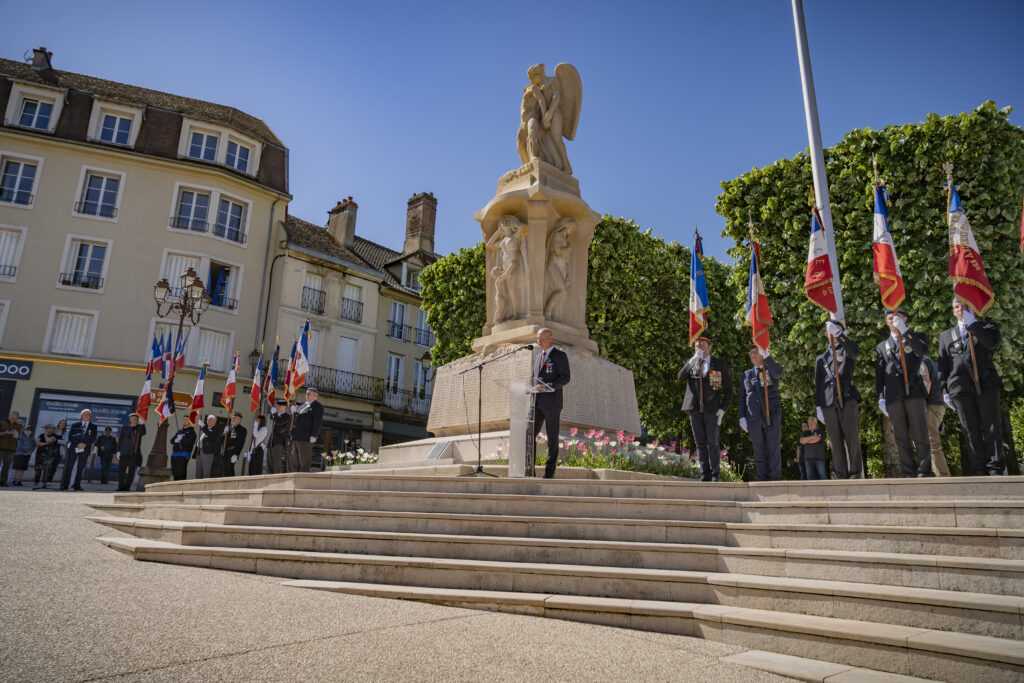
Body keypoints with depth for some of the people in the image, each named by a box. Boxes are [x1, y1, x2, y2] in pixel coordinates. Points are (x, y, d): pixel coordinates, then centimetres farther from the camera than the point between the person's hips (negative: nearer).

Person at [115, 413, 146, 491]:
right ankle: (121, 486, 11)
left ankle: (127, 486, 4)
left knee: (131, 470, -2)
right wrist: (118, 451, 3)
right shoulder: (124, 428, 13)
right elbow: (120, 440, 12)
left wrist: (142, 424, -31)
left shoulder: (140, 428, 8)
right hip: (124, 453, 2)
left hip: (134, 453, -2)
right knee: (121, 469, 2)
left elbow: (143, 433, -15)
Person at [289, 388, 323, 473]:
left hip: (305, 439, -8)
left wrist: (313, 436, -18)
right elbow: (294, 420, 28)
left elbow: (317, 422, -9)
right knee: (293, 462, 6)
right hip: (295, 438, 8)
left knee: (304, 462, -9)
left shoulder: (317, 406, 1)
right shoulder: (303, 405, 26)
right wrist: (293, 412, 8)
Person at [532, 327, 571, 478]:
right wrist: (534, 389, 6)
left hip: (552, 402, -6)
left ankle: (550, 471, 6)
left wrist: (547, 387, -20)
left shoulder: (560, 355, -2)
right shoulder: (539, 356, 20)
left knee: (552, 437, 0)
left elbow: (565, 378, -10)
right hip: (537, 402, 6)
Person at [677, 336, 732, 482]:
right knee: (699, 442, 3)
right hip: (694, 408, 2)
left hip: (712, 409, -2)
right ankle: (704, 475, 8)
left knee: (712, 442, -6)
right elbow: (680, 378, -8)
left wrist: (722, 409, -7)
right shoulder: (691, 363, 11)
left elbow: (728, 389, 4)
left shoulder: (719, 364, 3)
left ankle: (715, 475, 4)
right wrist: (693, 360, -18)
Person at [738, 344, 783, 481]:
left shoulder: (772, 368, 11)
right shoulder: (746, 374, 19)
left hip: (772, 415, -2)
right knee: (759, 449, 1)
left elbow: (777, 374, -15)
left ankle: (774, 479, -1)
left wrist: (766, 355, -29)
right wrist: (742, 417, 4)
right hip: (753, 417, 2)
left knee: (774, 448, -5)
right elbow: (743, 397, 16)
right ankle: (763, 479, 5)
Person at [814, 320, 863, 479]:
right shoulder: (821, 358, 23)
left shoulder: (847, 351, 17)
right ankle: (841, 476, 1)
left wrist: (839, 334, -18)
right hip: (828, 402, 2)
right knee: (836, 441, -1)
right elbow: (818, 383, 18)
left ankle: (856, 474, -5)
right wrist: (818, 406, 9)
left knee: (852, 437, -8)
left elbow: (854, 349, -9)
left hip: (847, 398, -2)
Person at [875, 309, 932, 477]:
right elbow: (879, 373, 14)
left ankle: (924, 473, -2)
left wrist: (904, 330, -16)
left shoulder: (916, 337, 14)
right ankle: (909, 474, 4)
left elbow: (923, 350, -10)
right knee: (901, 438, 2)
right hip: (893, 395, 3)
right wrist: (880, 397, 4)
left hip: (914, 391, -2)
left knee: (920, 435, -7)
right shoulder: (882, 346, 21)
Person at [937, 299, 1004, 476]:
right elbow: (942, 365, 14)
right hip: (960, 386, 2)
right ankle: (979, 470, 2)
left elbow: (992, 343, -9)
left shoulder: (988, 327, 14)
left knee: (992, 428, -3)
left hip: (986, 383, -1)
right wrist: (944, 390, 5)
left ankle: (995, 469, 1)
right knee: (971, 430, 0)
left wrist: (972, 323, -6)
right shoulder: (946, 335, 19)